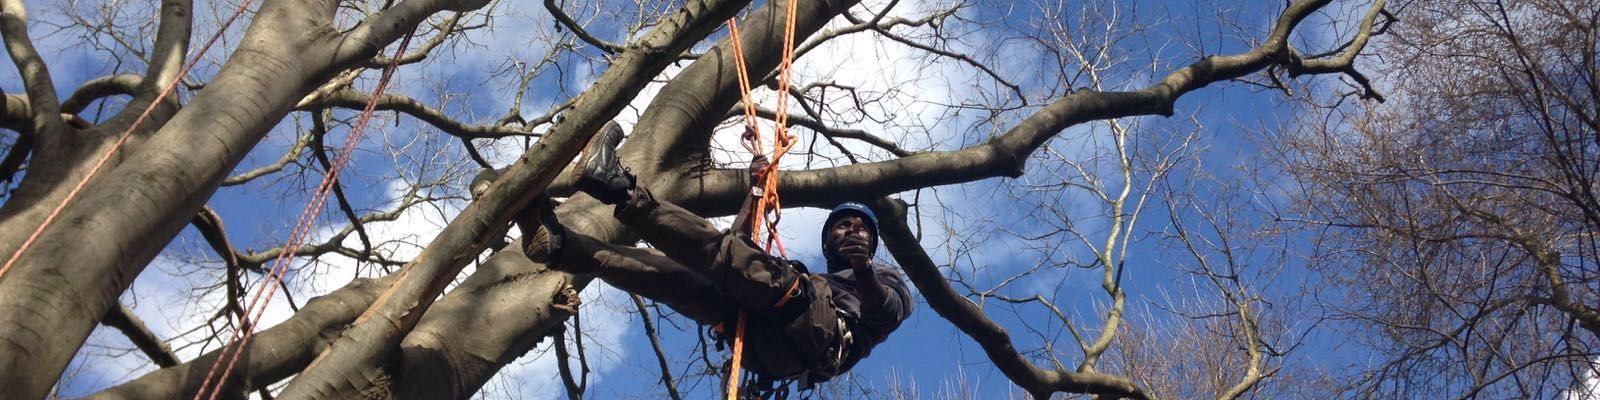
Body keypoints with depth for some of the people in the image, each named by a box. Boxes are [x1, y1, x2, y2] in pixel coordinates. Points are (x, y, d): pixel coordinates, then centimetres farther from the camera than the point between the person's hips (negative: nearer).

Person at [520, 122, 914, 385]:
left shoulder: (883, 278, 35)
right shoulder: (809, 281, 47)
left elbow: (893, 312, 7)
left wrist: (865, 273, -15)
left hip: (819, 333, -5)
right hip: (766, 346, 5)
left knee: (725, 250, -22)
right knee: (673, 272, -7)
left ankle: (622, 190, -30)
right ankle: (559, 245, -18)